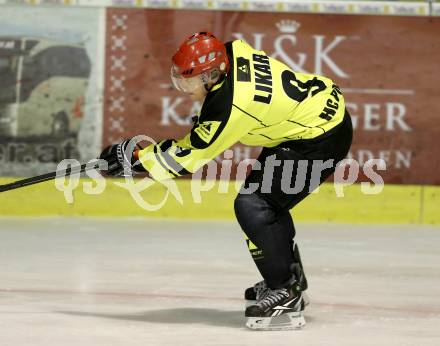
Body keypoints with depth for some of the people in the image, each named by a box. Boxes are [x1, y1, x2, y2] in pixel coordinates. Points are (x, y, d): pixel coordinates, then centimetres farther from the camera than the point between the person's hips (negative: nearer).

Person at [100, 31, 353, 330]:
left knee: (253, 205, -14)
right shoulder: (233, 51, -5)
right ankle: (291, 277, 33)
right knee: (266, 200, 19)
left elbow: (188, 157, -18)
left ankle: (287, 295, -9)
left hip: (322, 136, -10)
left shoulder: (229, 107, -28)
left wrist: (135, 159, -12)